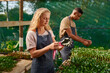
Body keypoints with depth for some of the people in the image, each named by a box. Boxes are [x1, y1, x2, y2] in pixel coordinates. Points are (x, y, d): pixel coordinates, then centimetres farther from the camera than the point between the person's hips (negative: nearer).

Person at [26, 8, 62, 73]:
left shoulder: (49, 31, 3)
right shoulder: (31, 34, -13)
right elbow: (33, 54, -19)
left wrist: (58, 47, -11)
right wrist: (49, 47, -30)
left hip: (50, 65, 5)